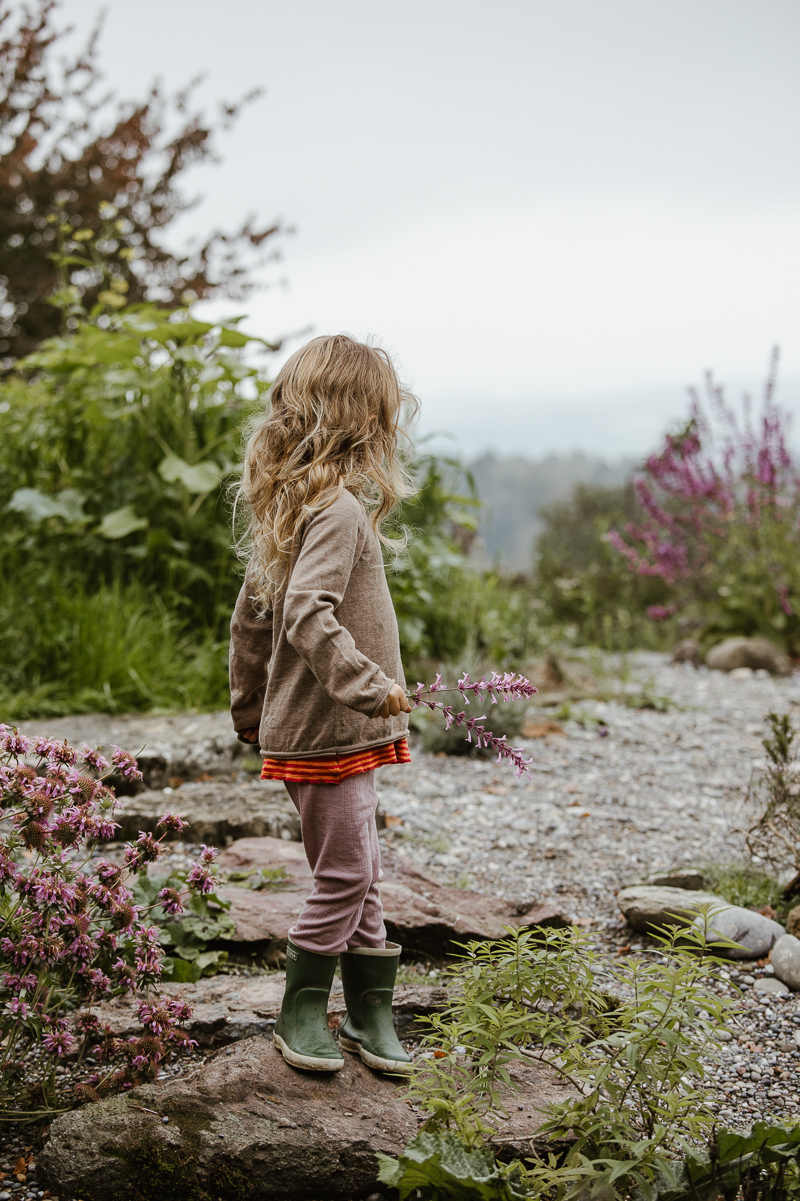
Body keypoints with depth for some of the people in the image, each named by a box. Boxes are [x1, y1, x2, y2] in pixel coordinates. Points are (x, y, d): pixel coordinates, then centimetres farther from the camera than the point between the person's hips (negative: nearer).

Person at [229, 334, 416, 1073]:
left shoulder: (290, 504, 11)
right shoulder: (339, 508, -19)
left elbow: (253, 614, 17)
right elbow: (307, 614, -31)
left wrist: (250, 707, 24)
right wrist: (369, 685, -31)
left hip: (305, 726, 10)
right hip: (328, 731, -10)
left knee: (360, 875, 15)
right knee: (345, 876, 1)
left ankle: (369, 1012, 25)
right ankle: (301, 1015, 14)